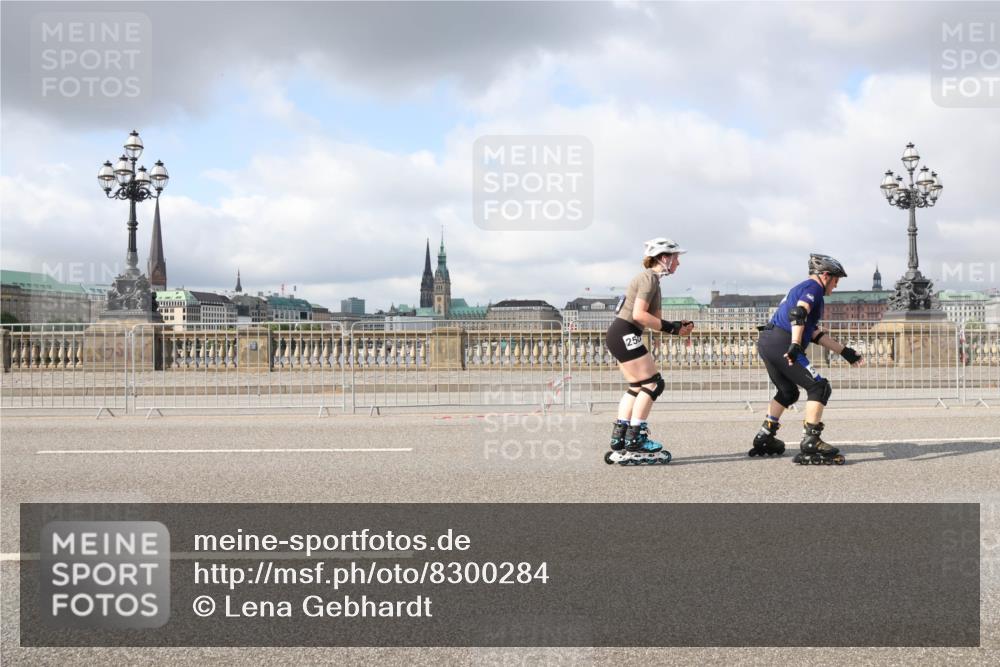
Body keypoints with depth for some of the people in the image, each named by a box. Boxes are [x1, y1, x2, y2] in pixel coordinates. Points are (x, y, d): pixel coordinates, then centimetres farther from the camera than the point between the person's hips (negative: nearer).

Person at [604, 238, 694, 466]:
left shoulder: (652, 280, 20)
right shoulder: (649, 278, -11)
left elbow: (655, 320, 17)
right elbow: (639, 315, -22)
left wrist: (678, 327, 0)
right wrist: (671, 328, -17)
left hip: (619, 336, 10)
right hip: (625, 335, -10)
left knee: (638, 387, 13)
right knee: (652, 384, -8)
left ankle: (618, 442, 13)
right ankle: (634, 440, -8)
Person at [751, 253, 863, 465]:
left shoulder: (802, 288, 29)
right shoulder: (813, 287, 0)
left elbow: (816, 334, 28)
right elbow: (798, 313, -21)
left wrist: (845, 352, 28)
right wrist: (795, 345, -31)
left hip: (766, 343, 10)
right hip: (781, 343, -10)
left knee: (788, 392, 25)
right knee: (819, 387, -9)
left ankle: (764, 438, 28)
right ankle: (810, 443, -16)